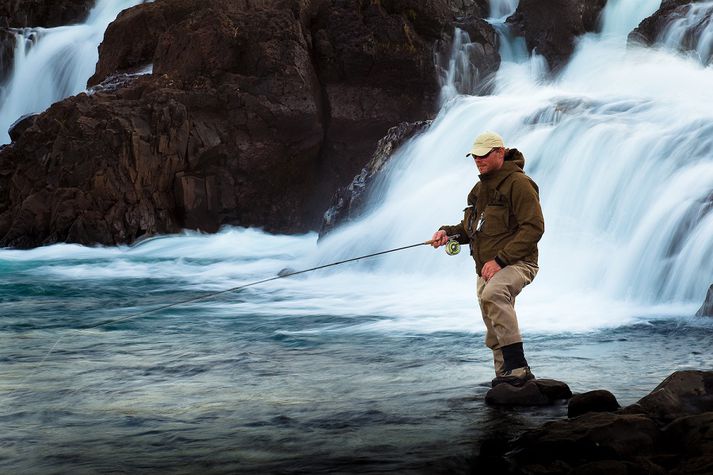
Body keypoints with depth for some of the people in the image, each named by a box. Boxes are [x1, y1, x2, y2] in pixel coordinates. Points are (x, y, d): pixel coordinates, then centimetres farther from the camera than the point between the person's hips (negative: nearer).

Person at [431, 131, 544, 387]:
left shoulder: (518, 183, -10)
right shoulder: (480, 188, 18)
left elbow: (533, 227, -18)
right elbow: (471, 227, 27)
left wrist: (499, 260, -23)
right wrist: (447, 232, 4)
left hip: (516, 263, -9)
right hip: (486, 269, 9)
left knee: (493, 293, -37)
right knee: (494, 335, 10)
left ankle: (518, 367, -40)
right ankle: (505, 378, 23)